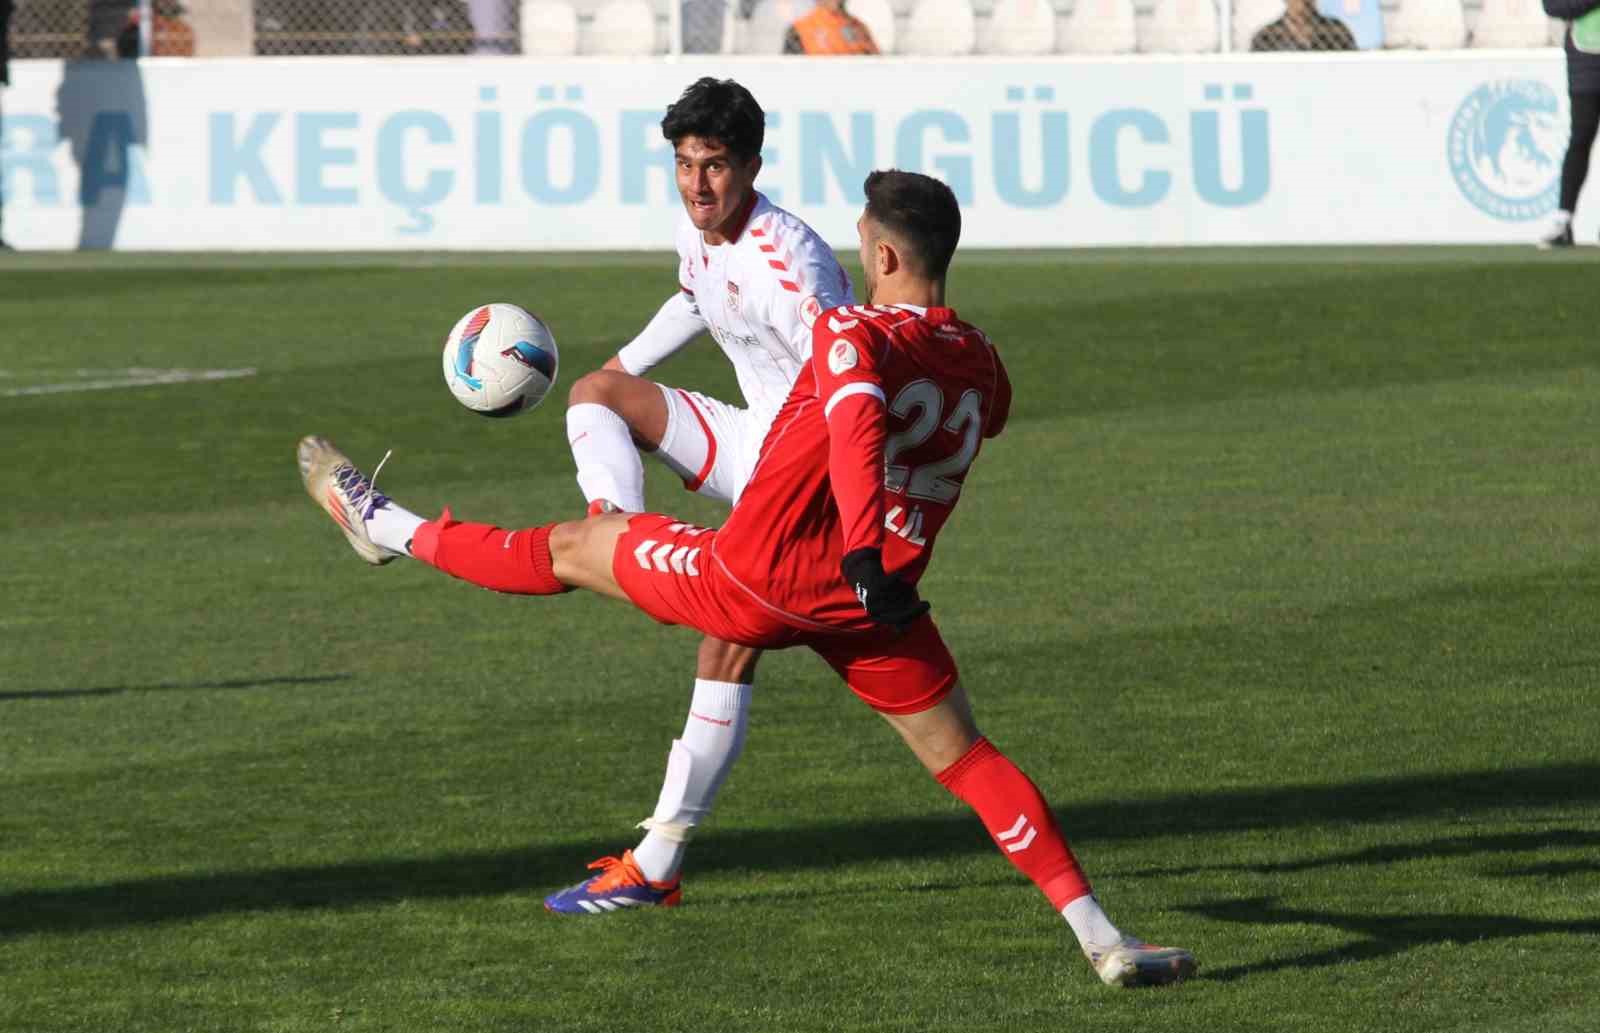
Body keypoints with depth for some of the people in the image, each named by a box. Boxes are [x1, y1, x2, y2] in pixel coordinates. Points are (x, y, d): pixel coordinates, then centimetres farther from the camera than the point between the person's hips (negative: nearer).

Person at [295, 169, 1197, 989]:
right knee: (969, 761, 6)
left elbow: (855, 420, -33)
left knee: (576, 548, 16)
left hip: (757, 582, -4)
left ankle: (385, 527, 34)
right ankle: (1103, 939, -6)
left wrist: (864, 552, -45)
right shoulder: (982, 365, 5)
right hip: (870, 606, 4)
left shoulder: (853, 333, -13)